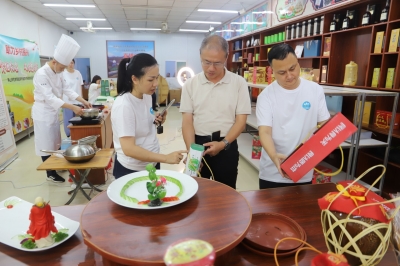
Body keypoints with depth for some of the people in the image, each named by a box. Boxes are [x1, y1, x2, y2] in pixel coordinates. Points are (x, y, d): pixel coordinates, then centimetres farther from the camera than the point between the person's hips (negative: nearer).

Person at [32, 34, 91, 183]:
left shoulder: (58, 73, 2)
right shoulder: (41, 74, -25)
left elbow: (66, 89, 3)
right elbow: (50, 97, -32)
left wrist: (83, 101, -10)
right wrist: (73, 108, -40)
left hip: (53, 111, 8)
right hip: (43, 112, -8)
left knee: (55, 141, 19)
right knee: (46, 144, 2)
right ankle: (50, 173, 14)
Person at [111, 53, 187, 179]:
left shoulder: (147, 96, -1)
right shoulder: (123, 105, -25)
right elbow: (128, 148, -29)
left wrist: (155, 121, -5)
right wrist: (166, 158, -31)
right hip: (131, 170, -7)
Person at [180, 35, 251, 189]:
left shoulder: (239, 83, -4)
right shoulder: (190, 84, 0)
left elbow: (241, 120, -4)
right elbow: (187, 120, -2)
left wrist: (223, 143, -16)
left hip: (227, 146, -1)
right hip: (198, 144, 1)